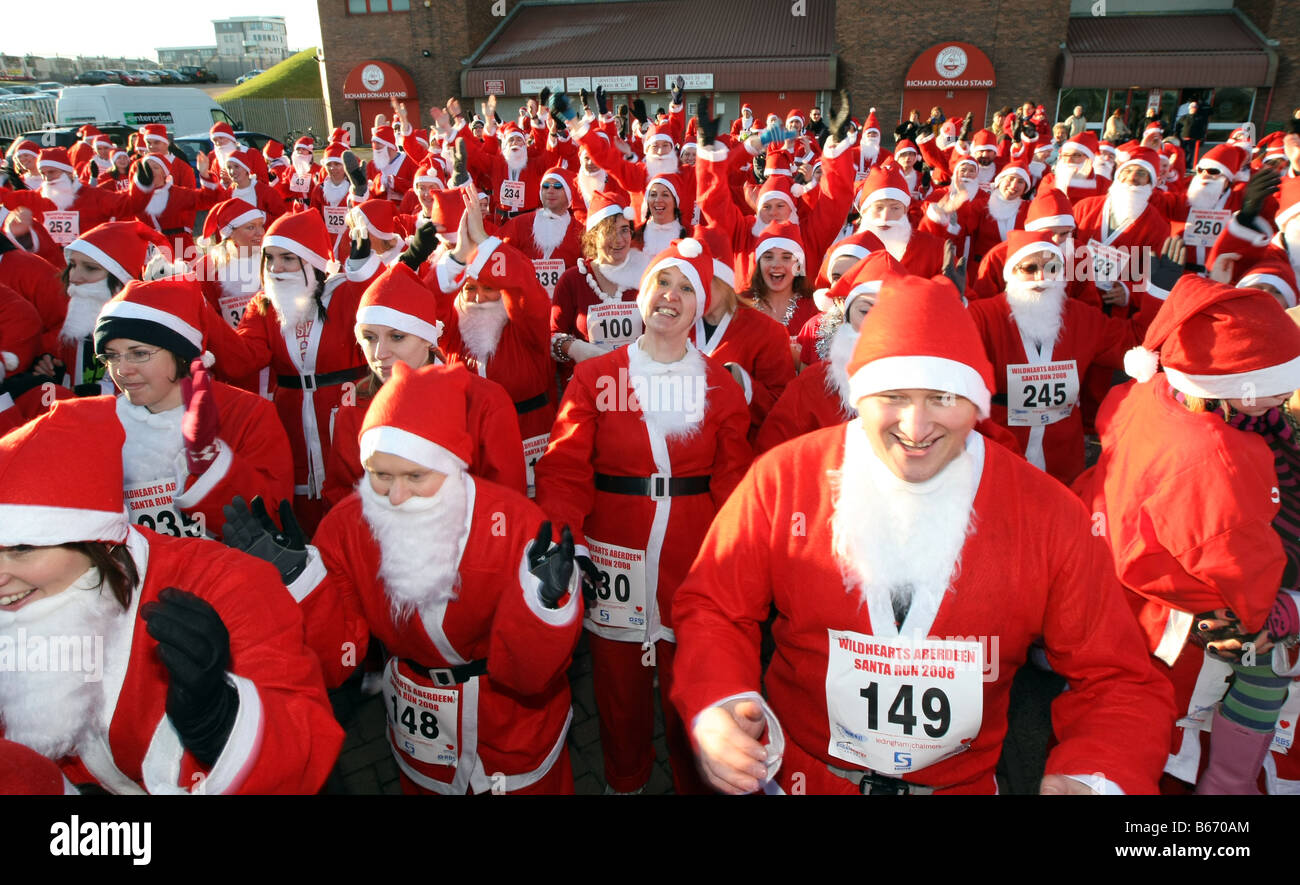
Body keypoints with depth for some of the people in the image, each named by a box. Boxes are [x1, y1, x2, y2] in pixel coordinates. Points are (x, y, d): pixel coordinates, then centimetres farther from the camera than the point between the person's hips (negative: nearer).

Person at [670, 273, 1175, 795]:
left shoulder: (1050, 516, -10)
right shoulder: (783, 479, -14)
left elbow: (1117, 680, -5)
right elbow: (714, 607, -7)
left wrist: (1092, 779, -24)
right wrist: (716, 707, -25)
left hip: (964, 781, 3)